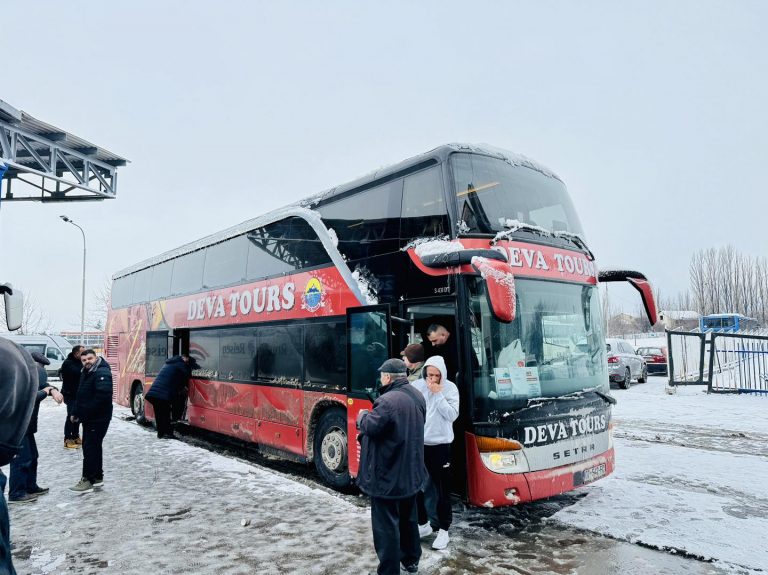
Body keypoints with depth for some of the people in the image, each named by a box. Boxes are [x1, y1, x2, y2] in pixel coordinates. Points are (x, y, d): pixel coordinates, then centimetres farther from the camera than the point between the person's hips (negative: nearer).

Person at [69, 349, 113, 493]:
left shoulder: (102, 373, -18)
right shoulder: (86, 373, 15)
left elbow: (103, 395, -28)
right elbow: (81, 395, 23)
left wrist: (87, 411, -23)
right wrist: (76, 413, 15)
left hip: (98, 418, -10)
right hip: (88, 418, 10)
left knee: (90, 447, -8)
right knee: (93, 446, 17)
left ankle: (88, 480, -2)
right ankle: (97, 477, 27)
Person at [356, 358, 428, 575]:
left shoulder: (387, 401, -27)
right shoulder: (417, 396, 3)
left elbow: (371, 427, -22)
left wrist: (363, 416, -1)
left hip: (387, 474, -9)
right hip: (411, 471, 9)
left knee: (386, 525, 4)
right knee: (408, 518, 24)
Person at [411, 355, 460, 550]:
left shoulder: (450, 388, -6)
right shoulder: (415, 386, -1)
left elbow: (452, 415, -15)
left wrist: (438, 394, -19)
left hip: (439, 446, -3)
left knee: (442, 490, 4)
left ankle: (444, 530, 17)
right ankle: (423, 524, 32)